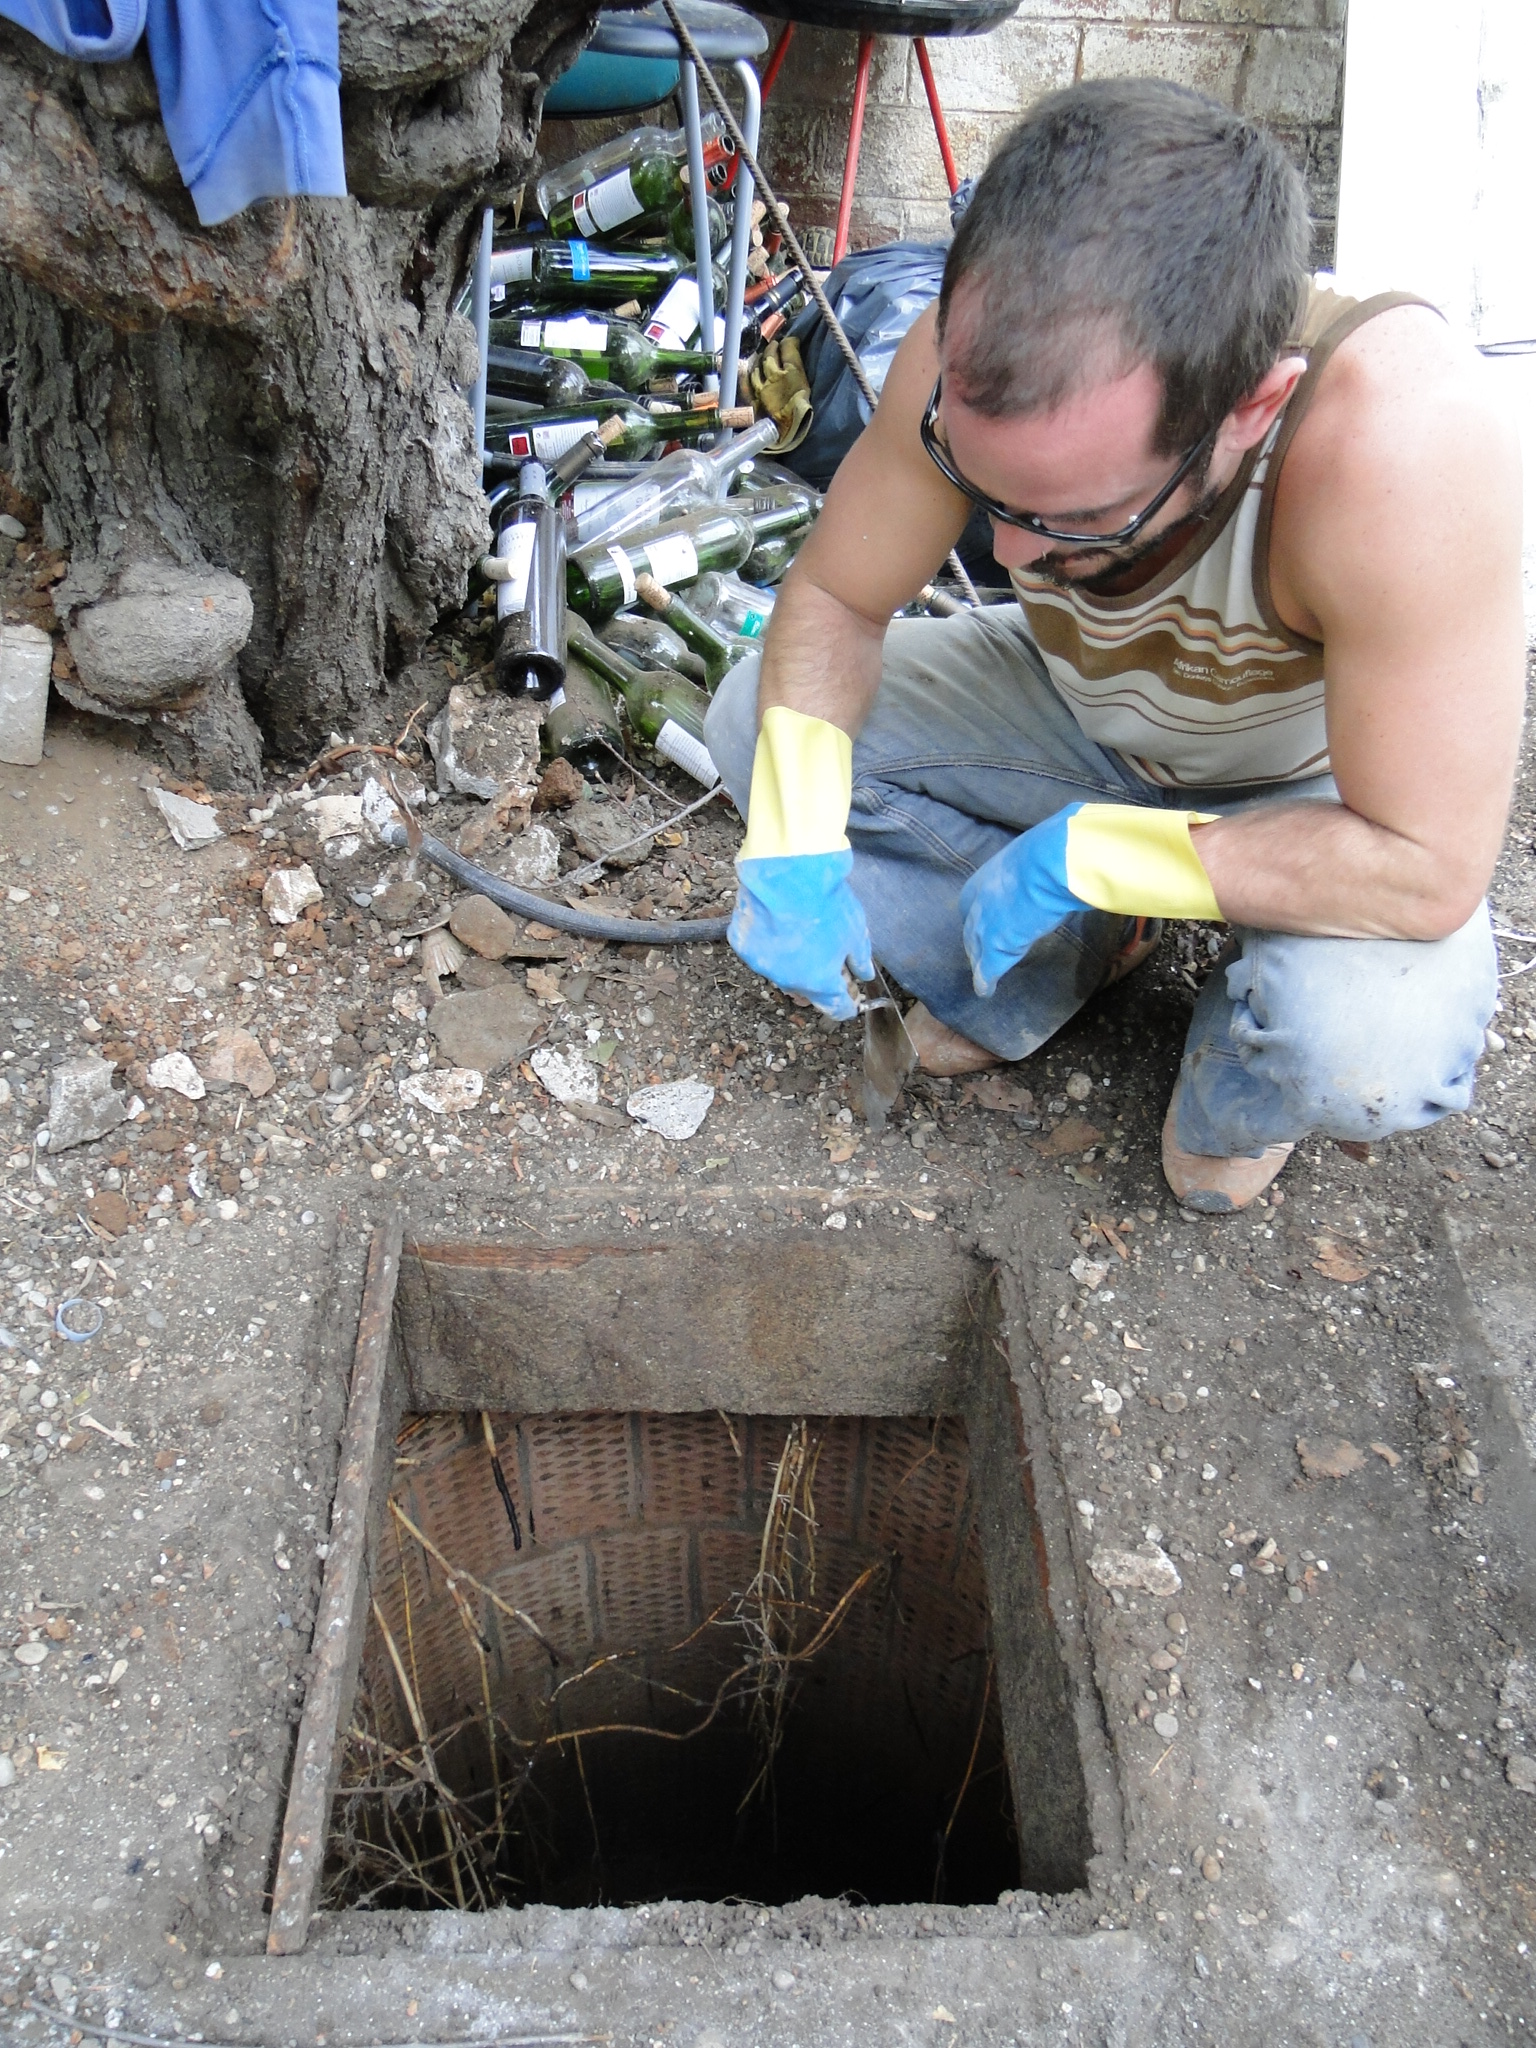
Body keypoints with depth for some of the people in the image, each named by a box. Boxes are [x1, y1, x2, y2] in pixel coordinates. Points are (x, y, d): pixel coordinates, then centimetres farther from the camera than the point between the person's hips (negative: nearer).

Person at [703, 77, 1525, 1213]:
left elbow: (1427, 869, -36)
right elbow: (832, 597, -13)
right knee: (756, 725, -13)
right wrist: (794, 841, -29)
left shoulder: (1401, 437, -42)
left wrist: (1082, 853, -34)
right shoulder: (975, 357, -29)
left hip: (1311, 790, -3)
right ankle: (1051, 965, 5)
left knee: (1374, 1046, -34)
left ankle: (1240, 1094, 4)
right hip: (1081, 718, 4)